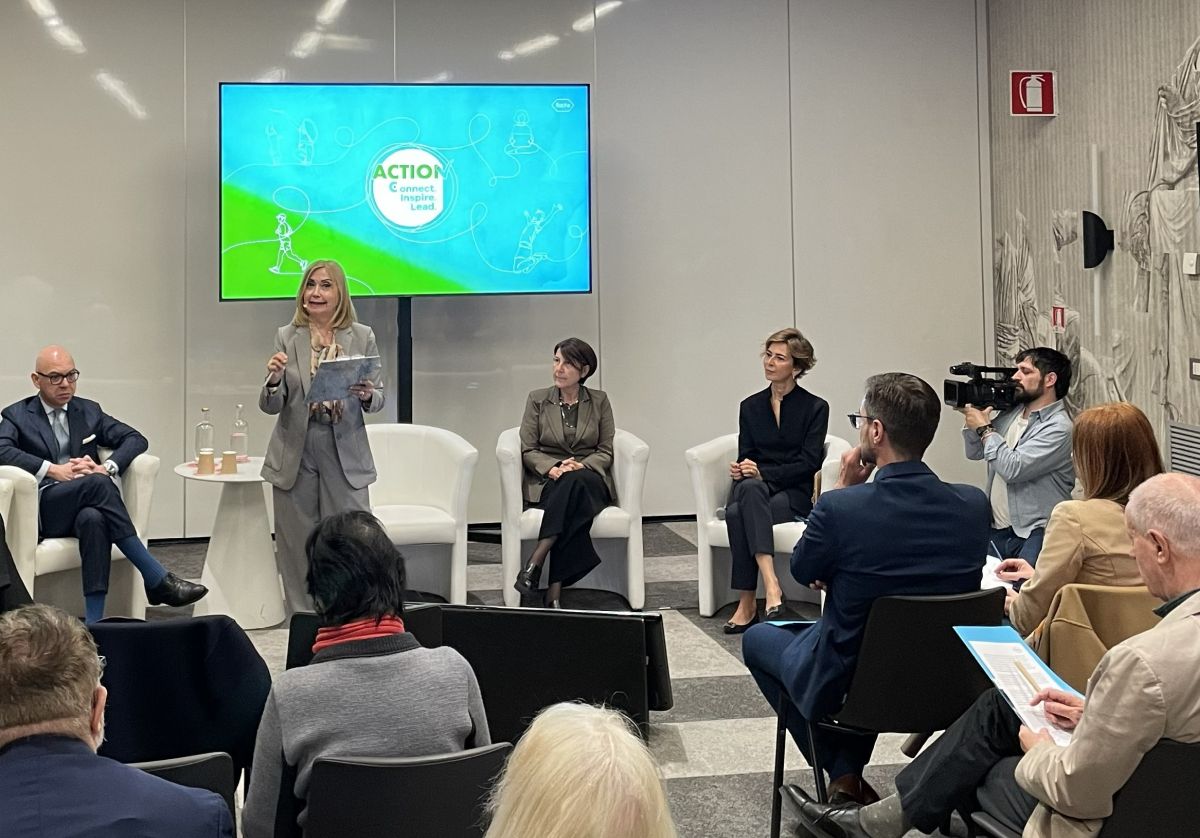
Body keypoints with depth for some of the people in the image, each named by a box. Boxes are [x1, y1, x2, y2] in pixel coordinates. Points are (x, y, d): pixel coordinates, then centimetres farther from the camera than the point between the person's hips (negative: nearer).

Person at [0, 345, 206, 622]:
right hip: (44, 509, -2)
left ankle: (94, 621, -44)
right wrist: (54, 470, -20)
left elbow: (136, 439, 13)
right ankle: (158, 581, -35)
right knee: (97, 483, -34)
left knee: (94, 519, -38)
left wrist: (106, 467, -7)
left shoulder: (89, 411, 20)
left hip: (87, 506, 2)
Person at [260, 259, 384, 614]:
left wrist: (367, 395, -17)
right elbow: (271, 406, 1)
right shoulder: (286, 337, 2)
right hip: (295, 456, 1)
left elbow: (377, 401, 6)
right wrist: (273, 379, -20)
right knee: (298, 545, 6)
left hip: (345, 454, 0)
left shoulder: (362, 337, 2)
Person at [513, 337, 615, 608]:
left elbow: (606, 451, 7)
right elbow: (527, 450, 5)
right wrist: (554, 468, -15)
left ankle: (534, 565, -43)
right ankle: (555, 592, -40)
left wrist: (581, 466, -14)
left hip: (590, 480, 1)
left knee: (576, 482, -38)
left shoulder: (599, 401, 12)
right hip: (548, 483, -1)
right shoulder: (537, 400, 11)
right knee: (572, 485, -38)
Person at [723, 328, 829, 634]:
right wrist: (740, 470, -15)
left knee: (738, 513, -34)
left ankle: (748, 603, -38)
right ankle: (770, 584, -45)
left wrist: (763, 472, -19)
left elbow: (809, 463, -7)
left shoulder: (815, 407, 2)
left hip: (795, 493, -3)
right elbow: (746, 457, 10)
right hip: (755, 486, 3)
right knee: (748, 488, -36)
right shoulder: (751, 406, 14)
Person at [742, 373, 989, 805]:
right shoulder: (973, 505, -13)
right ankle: (852, 770, 35)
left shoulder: (839, 507, -27)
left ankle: (842, 774, 21)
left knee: (758, 637, 26)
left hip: (842, 686, -4)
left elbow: (802, 571, -6)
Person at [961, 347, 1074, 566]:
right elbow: (974, 453, 20)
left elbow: (1013, 468, -20)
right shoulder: (1011, 412, 11)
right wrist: (972, 419, 2)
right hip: (995, 529, 6)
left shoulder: (1058, 427, -12)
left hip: (1033, 532, -6)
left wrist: (984, 428, -8)